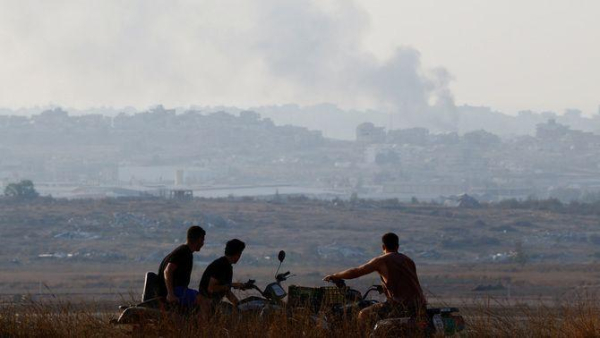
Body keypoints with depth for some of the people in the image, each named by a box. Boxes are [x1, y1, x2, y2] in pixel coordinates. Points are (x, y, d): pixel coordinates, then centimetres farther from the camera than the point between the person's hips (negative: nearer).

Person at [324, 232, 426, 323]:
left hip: (402, 307, -6)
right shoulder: (408, 260, 19)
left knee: (363, 315, 3)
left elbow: (355, 272, 1)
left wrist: (334, 276, 16)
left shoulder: (381, 261, 1)